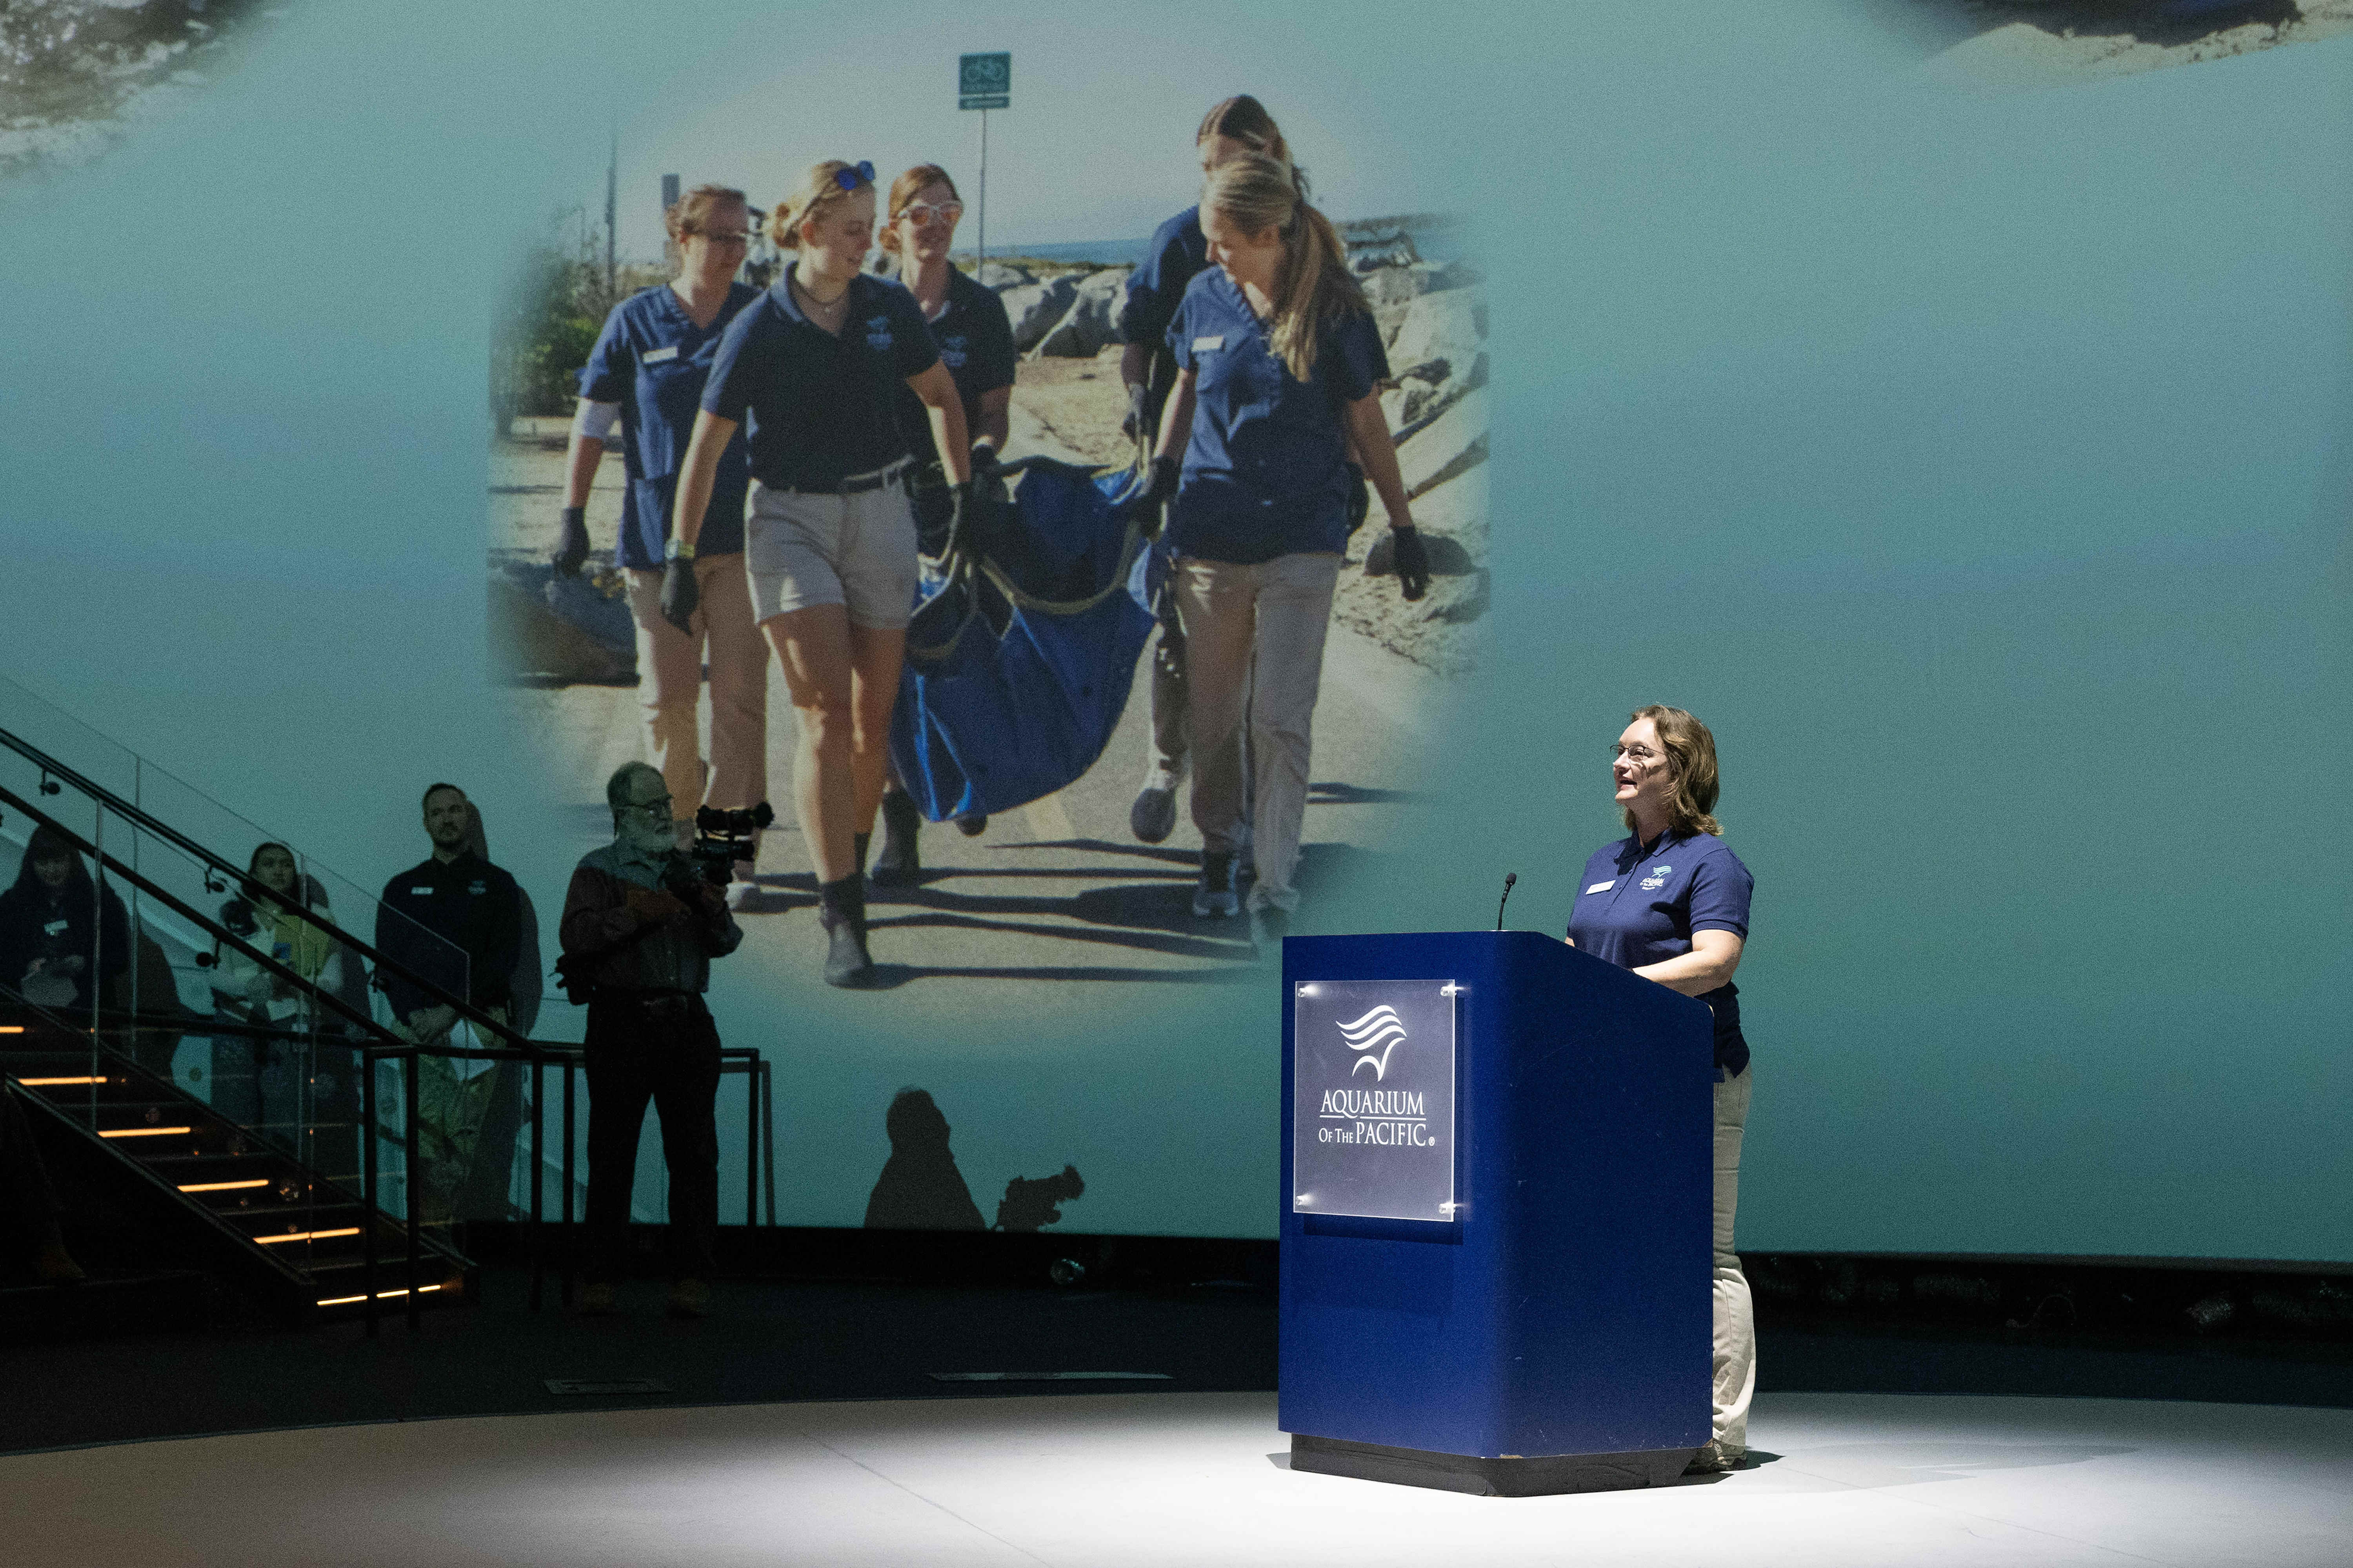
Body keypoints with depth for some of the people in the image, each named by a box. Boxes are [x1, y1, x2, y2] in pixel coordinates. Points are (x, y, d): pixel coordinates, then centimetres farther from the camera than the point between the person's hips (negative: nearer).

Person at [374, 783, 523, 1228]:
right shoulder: (402, 888, 18)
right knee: (423, 1134, -9)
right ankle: (433, 1226, -9)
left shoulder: (496, 885, 12)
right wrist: (413, 1016, -7)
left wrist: (452, 1011, -9)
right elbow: (387, 959, 10)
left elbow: (502, 959, 1)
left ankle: (442, 1229, -9)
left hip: (476, 1026, -1)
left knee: (463, 1135, -8)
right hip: (417, 1026, 1)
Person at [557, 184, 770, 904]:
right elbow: (592, 422, 5)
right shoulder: (636, 320, 1)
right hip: (659, 535, 0)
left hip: (744, 534, 0)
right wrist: (573, 515, 1)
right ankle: (680, 813, 27)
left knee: (740, 690, -4)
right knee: (667, 691, 3)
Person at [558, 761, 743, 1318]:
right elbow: (576, 936, -10)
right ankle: (600, 1279, 5)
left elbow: (726, 942, 8)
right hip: (622, 1022, -3)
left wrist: (703, 898, -11)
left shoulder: (689, 869, 17)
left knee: (694, 1151, -1)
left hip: (687, 1025, 3)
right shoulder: (598, 870, 6)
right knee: (612, 1152, 0)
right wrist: (640, 912, -16)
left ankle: (691, 1277, 3)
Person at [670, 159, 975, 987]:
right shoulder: (759, 329, -8)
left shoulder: (890, 310, 1)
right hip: (790, 519, -4)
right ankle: (843, 921, -16)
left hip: (880, 515, 4)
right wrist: (680, 560, -3)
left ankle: (850, 865, 30)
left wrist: (963, 491, 8)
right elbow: (705, 447, -3)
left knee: (873, 715, 7)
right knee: (823, 714, -14)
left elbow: (942, 397, 16)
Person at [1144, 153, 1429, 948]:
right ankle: (1218, 848, 31)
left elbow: (1366, 423, 1)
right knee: (1210, 712, 10)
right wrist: (1164, 466, 4)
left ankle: (1275, 885, -4)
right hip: (1210, 532, 3)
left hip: (1301, 534, -3)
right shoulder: (1206, 297, 0)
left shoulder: (1333, 310, -8)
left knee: (1281, 715, -8)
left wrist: (1403, 527, 5)